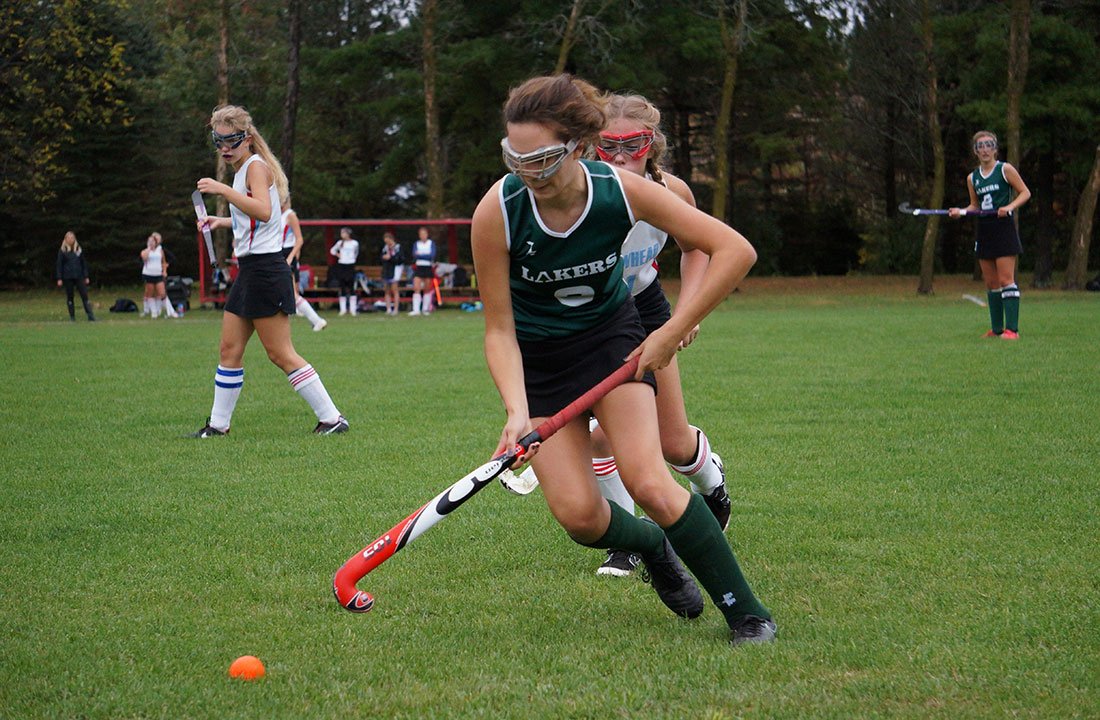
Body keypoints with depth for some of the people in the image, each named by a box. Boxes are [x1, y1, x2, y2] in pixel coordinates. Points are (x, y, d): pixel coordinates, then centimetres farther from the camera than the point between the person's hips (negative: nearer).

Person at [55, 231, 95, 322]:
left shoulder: (79, 249, 8)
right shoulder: (62, 251, 1)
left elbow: (84, 263, 12)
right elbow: (59, 265, 1)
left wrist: (86, 276, 8)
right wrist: (59, 279, -5)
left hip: (79, 276, 1)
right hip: (67, 278, -1)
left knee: (84, 295, -6)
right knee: (69, 297, 4)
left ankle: (91, 316, -8)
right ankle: (72, 317, 11)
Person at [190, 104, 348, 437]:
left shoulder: (256, 166, -11)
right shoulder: (243, 170, 18)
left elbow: (263, 211, -29)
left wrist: (223, 190, -32)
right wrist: (223, 221, 31)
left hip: (265, 269, -10)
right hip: (249, 271, 10)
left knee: (280, 353, -7)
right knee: (229, 350, 10)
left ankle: (332, 418, -3)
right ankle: (218, 425, 15)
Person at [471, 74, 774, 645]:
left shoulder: (621, 191, -25)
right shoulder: (497, 212, -26)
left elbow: (735, 250, -21)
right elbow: (499, 328, -17)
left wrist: (672, 333, -23)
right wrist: (517, 410, -31)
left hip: (612, 337, 0)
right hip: (537, 357, 0)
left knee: (648, 482, -20)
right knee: (578, 514, -13)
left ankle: (746, 612, -6)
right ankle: (652, 546, 23)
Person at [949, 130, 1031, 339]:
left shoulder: (1005, 169, -2)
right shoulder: (972, 178, 12)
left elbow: (1025, 192, -1)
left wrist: (1009, 207, -17)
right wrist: (960, 211, 0)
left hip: (1004, 227, -6)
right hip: (984, 231, 6)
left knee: (1006, 279, -11)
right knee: (990, 283, 7)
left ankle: (1012, 329, -13)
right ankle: (997, 328, 13)